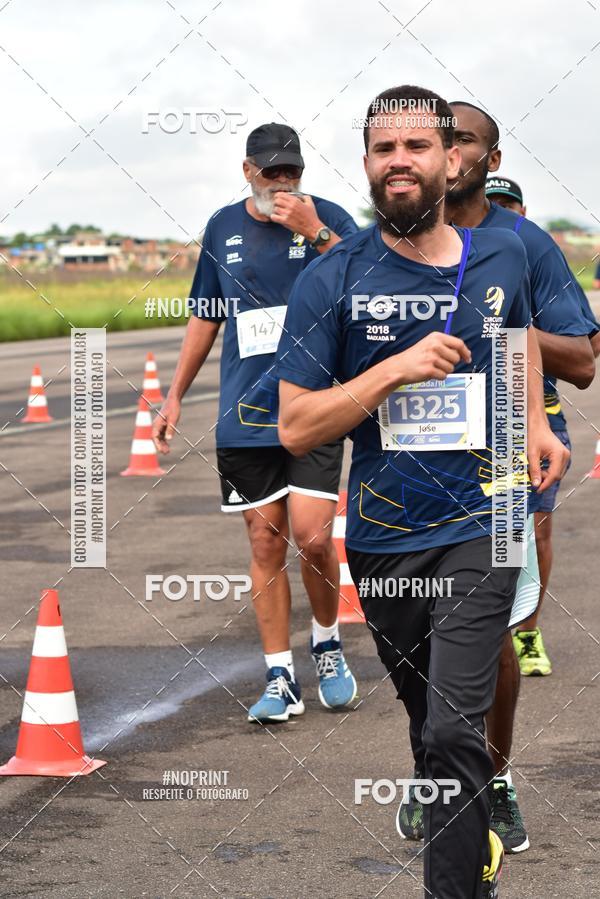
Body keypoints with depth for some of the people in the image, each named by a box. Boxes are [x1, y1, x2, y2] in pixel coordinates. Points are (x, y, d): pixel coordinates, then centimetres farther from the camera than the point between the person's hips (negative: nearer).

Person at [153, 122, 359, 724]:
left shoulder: (327, 218, -1)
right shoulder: (224, 227, 10)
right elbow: (206, 315, 21)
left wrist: (314, 232, -23)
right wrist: (175, 395, 21)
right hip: (245, 412, 3)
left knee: (311, 536, -11)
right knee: (265, 542, 2)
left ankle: (327, 644, 16)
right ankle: (280, 679, 8)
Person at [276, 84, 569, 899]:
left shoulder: (502, 258, 1)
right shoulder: (331, 280, -8)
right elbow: (295, 426, -11)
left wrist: (535, 422, 13)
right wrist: (397, 368, -21)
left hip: (478, 531, -1)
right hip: (383, 540, 1)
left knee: (452, 732, -14)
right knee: (428, 720, 18)